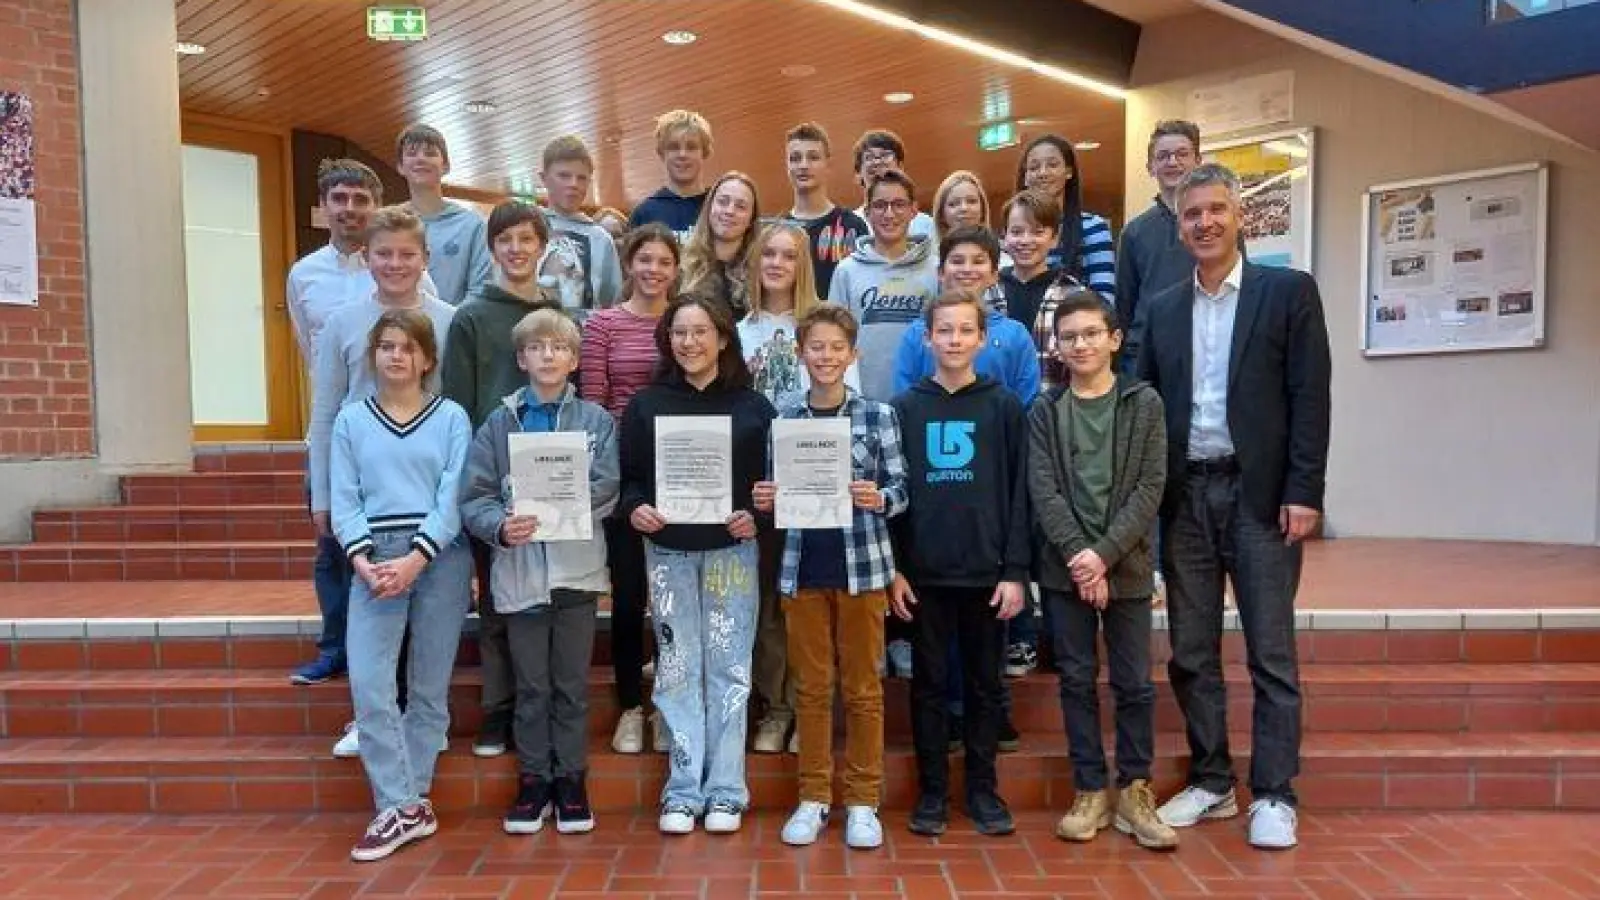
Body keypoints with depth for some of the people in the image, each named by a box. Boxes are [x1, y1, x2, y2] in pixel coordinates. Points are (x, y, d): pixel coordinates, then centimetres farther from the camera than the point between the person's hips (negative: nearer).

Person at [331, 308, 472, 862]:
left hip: (440, 559, -1)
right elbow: (343, 499, 5)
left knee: (429, 688, 5)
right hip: (375, 559, 1)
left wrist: (415, 558, -15)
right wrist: (361, 558, -11)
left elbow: (454, 498, -4)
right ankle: (403, 809, -2)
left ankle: (409, 801, 17)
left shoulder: (451, 417, 5)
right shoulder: (351, 420, 11)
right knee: (368, 683, -9)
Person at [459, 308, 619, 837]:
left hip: (576, 568, -1)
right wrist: (500, 526, -21)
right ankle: (533, 780, 26)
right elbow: (475, 496, -2)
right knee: (531, 685, 12)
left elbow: (607, 489, -10)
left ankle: (571, 779, 25)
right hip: (520, 568, 1)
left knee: (572, 684, 11)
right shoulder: (499, 424, 5)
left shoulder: (597, 421, 2)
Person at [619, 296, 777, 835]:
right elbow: (628, 477, 7)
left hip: (732, 552, -1)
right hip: (668, 553, 1)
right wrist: (634, 509, -12)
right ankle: (683, 789, 14)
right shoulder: (646, 405, 6)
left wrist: (756, 517, -13)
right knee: (676, 671, 5)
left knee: (729, 669, 3)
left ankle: (725, 790, 14)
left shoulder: (752, 406, 4)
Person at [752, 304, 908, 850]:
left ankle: (862, 800, 22)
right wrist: (763, 500, -10)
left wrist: (878, 498, -21)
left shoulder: (878, 415, -1)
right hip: (802, 568, 2)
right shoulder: (782, 416, 4)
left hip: (862, 565, -1)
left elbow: (901, 490, 0)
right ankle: (813, 797, 25)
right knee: (811, 687, 11)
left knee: (862, 687, 9)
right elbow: (774, 487, 11)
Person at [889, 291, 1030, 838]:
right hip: (924, 572, 0)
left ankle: (983, 789, 22)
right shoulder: (904, 408, 5)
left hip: (987, 572, 0)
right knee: (928, 683, 8)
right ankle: (932, 791, 19)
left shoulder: (1004, 407, 3)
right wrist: (893, 569, -3)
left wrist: (1015, 571, -5)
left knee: (984, 684, 10)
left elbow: (1018, 494, 1)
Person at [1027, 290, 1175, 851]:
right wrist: (1078, 555, -15)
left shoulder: (1144, 403, 2)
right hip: (1065, 568, 1)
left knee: (1134, 683, 5)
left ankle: (1134, 791, 20)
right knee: (1077, 680, 7)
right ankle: (1091, 791, 18)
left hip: (1126, 567, -1)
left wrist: (1105, 554, -14)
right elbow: (1043, 490, -3)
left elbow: (1149, 489, -5)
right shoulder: (1044, 411, 5)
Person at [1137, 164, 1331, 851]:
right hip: (1184, 497, 4)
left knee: (1271, 653, 2)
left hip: (1259, 494, -4)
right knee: (1191, 653, 9)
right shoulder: (1162, 309, 12)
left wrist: (1303, 493, -12)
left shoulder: (1289, 291, 1)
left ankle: (1273, 795, 14)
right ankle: (1210, 782, 23)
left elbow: (1310, 398, -5)